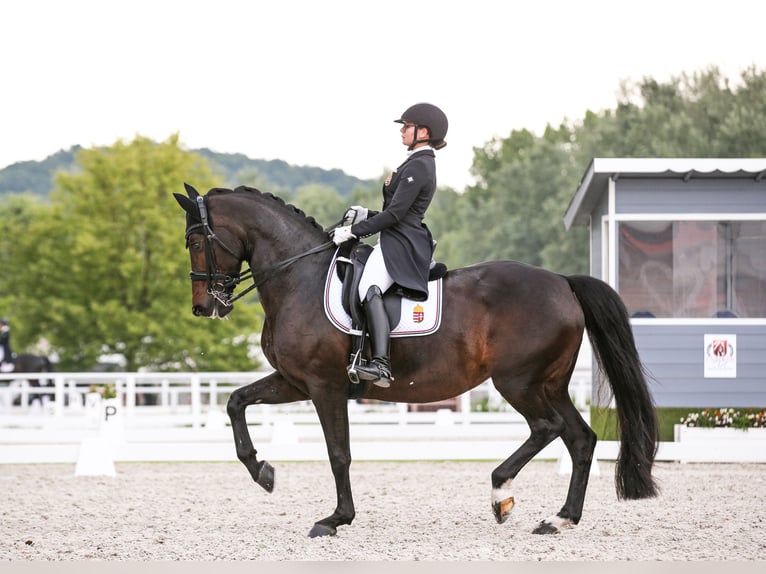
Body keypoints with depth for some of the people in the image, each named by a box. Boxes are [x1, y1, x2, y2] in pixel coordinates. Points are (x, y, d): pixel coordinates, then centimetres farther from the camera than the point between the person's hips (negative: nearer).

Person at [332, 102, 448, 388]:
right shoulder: (421, 163, 20)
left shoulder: (417, 166, -13)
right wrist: (367, 215, 18)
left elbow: (395, 214, -18)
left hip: (400, 244, -12)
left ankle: (381, 364, -48)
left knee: (369, 290, -31)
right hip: (401, 241, 12)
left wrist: (354, 231, -14)